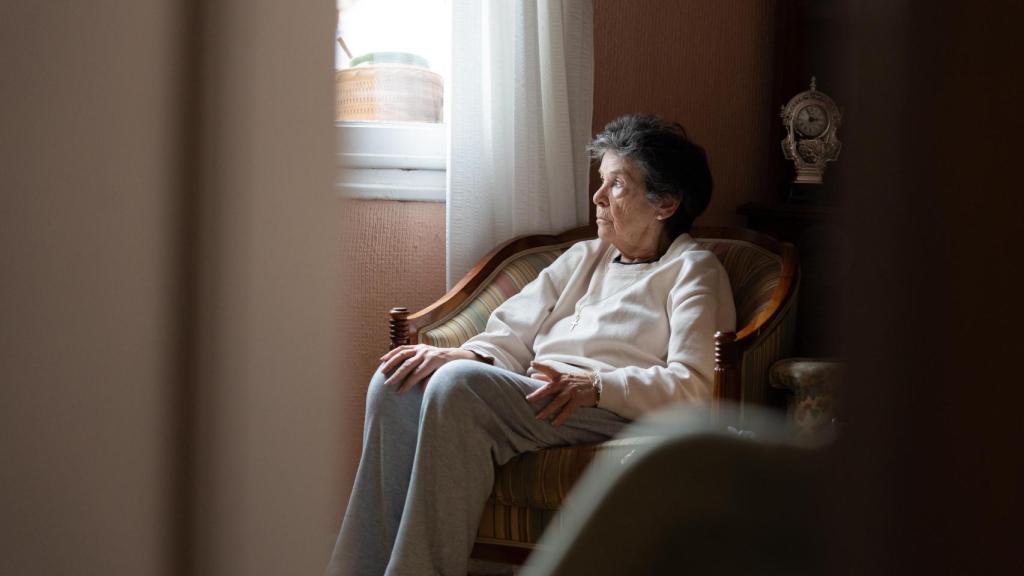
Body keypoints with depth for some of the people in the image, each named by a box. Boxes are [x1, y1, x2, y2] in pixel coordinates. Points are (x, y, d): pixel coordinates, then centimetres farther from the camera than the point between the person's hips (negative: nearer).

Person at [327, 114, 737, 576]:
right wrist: (465, 354, -4)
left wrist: (595, 385, -22)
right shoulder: (585, 256, 29)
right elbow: (512, 335, 20)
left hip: (618, 414, -7)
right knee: (396, 386, -19)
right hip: (536, 395, 7)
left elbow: (693, 385, -9)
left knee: (459, 383, -31)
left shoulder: (692, 270, 7)